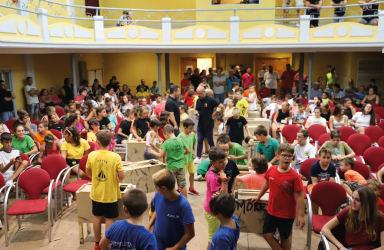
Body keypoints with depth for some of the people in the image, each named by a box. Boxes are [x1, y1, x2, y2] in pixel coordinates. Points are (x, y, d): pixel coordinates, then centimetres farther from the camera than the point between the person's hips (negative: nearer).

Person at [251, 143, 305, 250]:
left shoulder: (294, 176, -20)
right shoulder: (271, 170, -8)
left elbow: (300, 195, -16)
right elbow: (266, 183, 11)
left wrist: (301, 215, -17)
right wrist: (258, 197, 23)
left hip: (287, 214, -4)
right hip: (271, 210, 4)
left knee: (284, 237, 14)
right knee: (267, 234, 7)